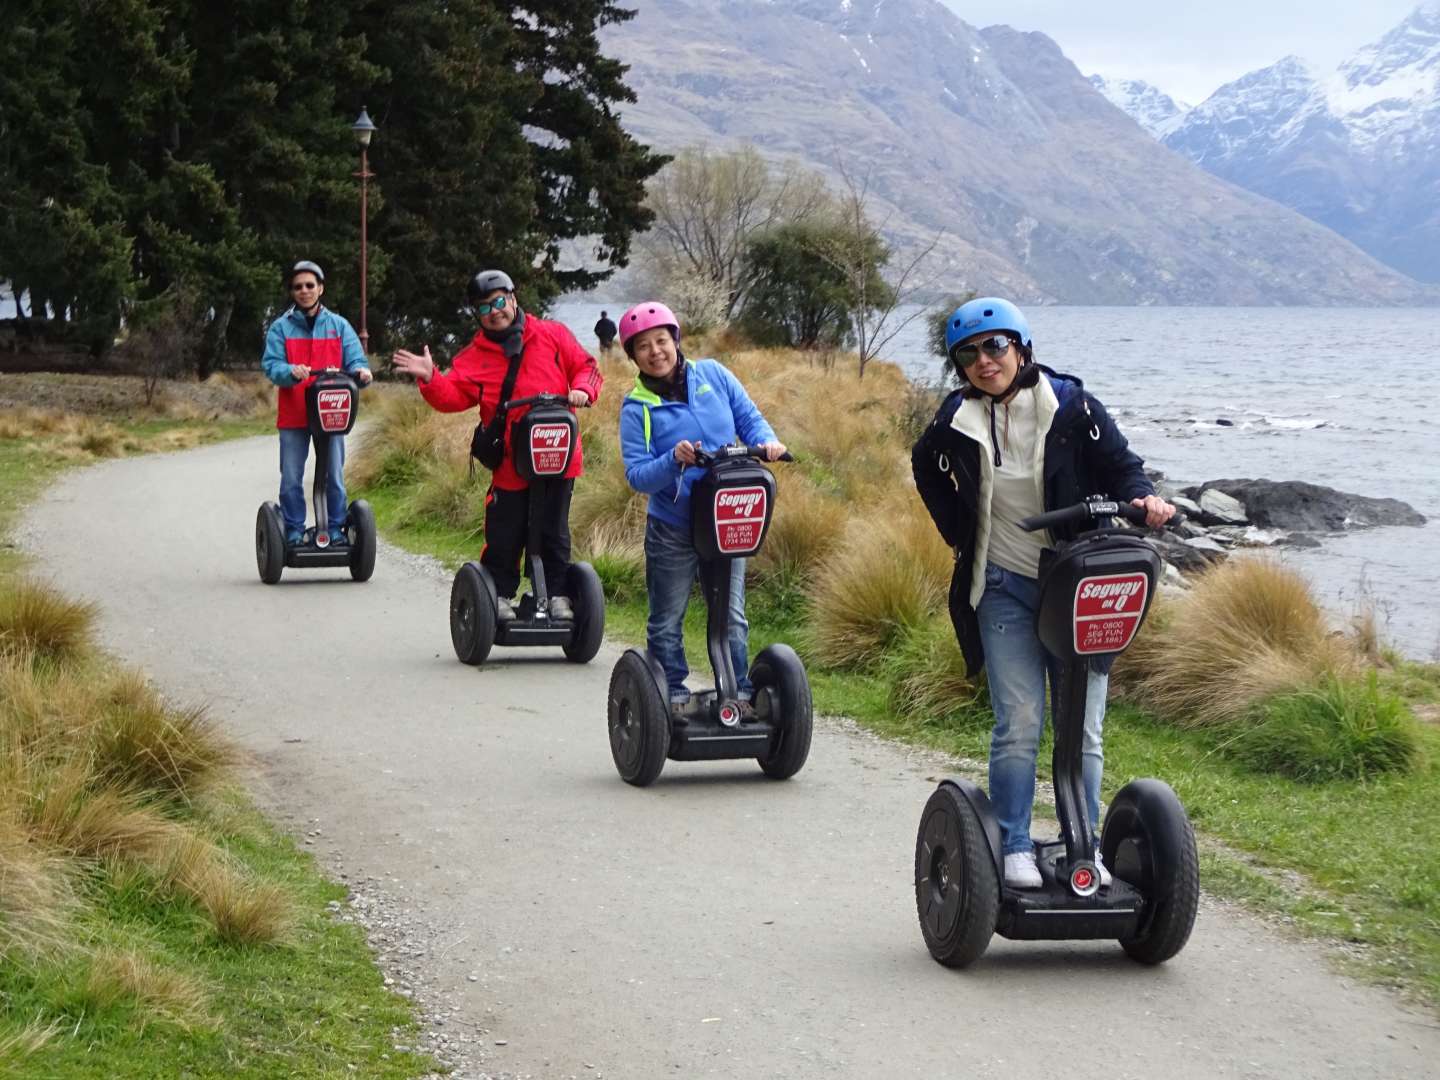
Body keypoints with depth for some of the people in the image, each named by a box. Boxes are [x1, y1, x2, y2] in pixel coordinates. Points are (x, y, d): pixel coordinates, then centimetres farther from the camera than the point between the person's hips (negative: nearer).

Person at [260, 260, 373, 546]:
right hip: (293, 416, -1)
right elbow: (271, 365, -6)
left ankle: (337, 530, 13)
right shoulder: (280, 328, 4)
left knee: (335, 477, 4)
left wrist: (360, 371, -21)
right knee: (291, 479, 1)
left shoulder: (339, 326, 9)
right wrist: (291, 371, -28)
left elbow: (355, 359, 3)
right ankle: (294, 532, 10)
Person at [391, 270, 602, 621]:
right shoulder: (474, 357, 5)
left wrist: (582, 390, -11)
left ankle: (557, 594, 18)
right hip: (510, 465, 0)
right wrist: (430, 379, -23)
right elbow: (454, 396, -6)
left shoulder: (552, 335, 5)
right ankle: (500, 595, 16)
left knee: (554, 533, 8)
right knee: (504, 536, 1)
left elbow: (586, 367, 9)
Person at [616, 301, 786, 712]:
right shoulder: (636, 407, -7)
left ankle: (740, 695, 13)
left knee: (732, 617, 5)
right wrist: (673, 462, -31)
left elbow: (749, 418, 7)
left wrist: (767, 443, -15)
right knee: (667, 624, 7)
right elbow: (637, 475, -13)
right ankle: (671, 700, 19)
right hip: (672, 529, -1)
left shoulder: (713, 375, 1)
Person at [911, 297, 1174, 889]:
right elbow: (928, 470, 19)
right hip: (1004, 589, 0)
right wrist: (961, 536, 12)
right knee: (1019, 723, -8)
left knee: (1083, 729, 2)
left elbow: (1119, 463, 0)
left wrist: (1141, 498, -21)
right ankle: (1014, 850, -1)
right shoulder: (956, 424, -1)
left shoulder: (1069, 405, -6)